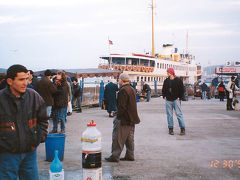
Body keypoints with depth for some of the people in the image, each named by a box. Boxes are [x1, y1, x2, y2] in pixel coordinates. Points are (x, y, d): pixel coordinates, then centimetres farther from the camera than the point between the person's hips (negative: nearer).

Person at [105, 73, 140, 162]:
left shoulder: (123, 90, -18)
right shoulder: (132, 89, 12)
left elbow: (122, 106, -21)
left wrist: (118, 116, -13)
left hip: (124, 118, -9)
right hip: (131, 118, 9)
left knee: (118, 138, -3)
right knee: (129, 138, 14)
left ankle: (115, 156, 0)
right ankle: (130, 155, 19)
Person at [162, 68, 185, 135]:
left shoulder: (178, 80, 0)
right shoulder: (166, 81, 11)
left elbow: (182, 90, 1)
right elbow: (163, 89, 19)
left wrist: (179, 97, -6)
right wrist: (164, 96, 6)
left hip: (176, 100, -4)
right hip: (168, 100, 4)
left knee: (179, 114, -6)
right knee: (169, 115, 4)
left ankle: (182, 129, -2)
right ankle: (170, 129, 10)